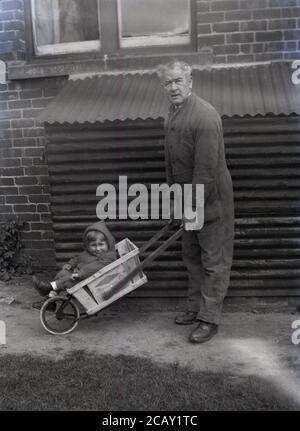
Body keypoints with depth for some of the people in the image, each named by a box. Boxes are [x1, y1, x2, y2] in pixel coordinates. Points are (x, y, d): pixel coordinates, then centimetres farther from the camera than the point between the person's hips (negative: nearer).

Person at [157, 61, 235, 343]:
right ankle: (196, 308, 32)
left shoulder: (204, 117, -23)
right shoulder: (173, 112, 8)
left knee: (214, 260, 2)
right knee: (192, 256, 17)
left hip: (211, 198, -9)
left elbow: (207, 168, -25)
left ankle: (209, 319, 11)